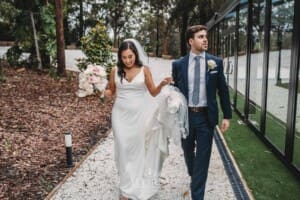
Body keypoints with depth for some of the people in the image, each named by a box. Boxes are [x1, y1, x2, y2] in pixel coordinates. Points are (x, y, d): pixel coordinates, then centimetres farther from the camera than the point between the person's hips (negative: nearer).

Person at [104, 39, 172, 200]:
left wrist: (162, 84, -19)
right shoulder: (115, 71, -1)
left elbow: (153, 92, 0)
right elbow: (111, 91, 9)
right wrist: (105, 92, -13)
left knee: (139, 148, 8)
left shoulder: (144, 70, -4)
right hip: (121, 115, 1)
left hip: (139, 114, -1)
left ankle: (139, 187, 25)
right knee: (124, 150, 3)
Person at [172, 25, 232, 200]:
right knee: (188, 152, 20)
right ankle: (193, 175, 50)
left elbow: (223, 90, 2)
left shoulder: (216, 62, -2)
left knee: (203, 157, 2)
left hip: (206, 116, -1)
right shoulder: (178, 64, -2)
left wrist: (227, 116, 0)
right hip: (185, 115, 1)